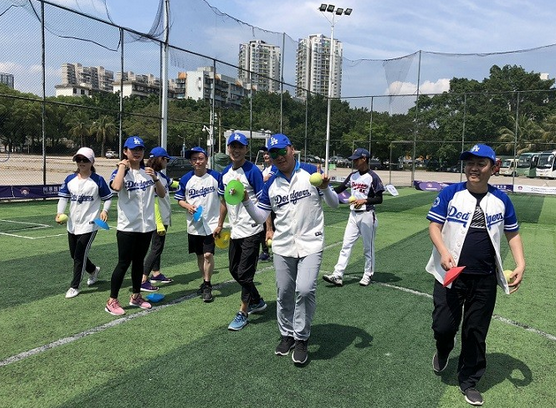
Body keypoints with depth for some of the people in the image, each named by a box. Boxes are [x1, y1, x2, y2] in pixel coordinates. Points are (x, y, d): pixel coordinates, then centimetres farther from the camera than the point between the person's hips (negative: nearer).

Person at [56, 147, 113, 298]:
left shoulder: (98, 180, -8)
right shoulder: (70, 179, 3)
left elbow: (108, 198, 0)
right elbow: (63, 197, 4)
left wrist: (105, 210, -17)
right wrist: (60, 213, -12)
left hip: (89, 224, -5)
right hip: (72, 224, 6)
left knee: (79, 255, -4)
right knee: (74, 255, 16)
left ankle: (74, 286, 12)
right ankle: (93, 270, 43)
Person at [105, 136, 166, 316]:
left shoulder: (149, 172, 9)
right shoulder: (120, 171, -6)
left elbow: (162, 194, 3)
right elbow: (116, 187, -29)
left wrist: (155, 178, -13)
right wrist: (122, 167, -18)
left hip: (147, 226, 5)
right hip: (127, 227, -5)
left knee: (139, 261, 15)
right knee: (124, 263, -2)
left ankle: (136, 296, 27)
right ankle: (112, 301, 9)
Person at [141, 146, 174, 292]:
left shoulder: (161, 175, 10)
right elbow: (153, 202, -22)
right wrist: (159, 223, -23)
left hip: (163, 218, 10)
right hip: (158, 219, -10)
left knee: (158, 247, 18)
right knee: (156, 248, -7)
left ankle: (156, 273, 31)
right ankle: (143, 280, -3)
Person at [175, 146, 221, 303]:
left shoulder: (216, 176, -6)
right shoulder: (186, 179, 0)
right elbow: (179, 199, 8)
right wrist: (187, 206, -12)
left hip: (212, 223, -3)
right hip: (194, 225, 3)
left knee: (208, 255, -9)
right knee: (200, 256, 15)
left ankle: (207, 286, 6)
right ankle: (205, 282, 33)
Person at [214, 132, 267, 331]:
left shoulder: (253, 171, -13)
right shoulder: (225, 173, 9)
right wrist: (220, 225, 21)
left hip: (251, 231, -8)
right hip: (235, 231, 8)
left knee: (244, 273, -3)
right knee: (234, 270, 16)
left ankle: (243, 313, 14)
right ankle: (257, 301, 35)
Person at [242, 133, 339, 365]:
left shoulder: (311, 172, -2)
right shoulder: (270, 185, 8)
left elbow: (334, 204, 0)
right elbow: (260, 217, 8)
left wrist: (325, 188, -19)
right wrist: (246, 201, -7)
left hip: (310, 244, -3)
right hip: (283, 247, 4)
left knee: (305, 290, -17)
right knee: (284, 294, 10)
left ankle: (301, 338, 4)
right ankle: (287, 335, 32)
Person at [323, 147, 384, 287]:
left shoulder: (373, 177, -10)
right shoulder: (353, 176, 9)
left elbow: (379, 199, -10)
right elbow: (339, 189, 8)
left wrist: (364, 201, -23)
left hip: (367, 215, -6)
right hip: (353, 214, 6)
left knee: (368, 247, 7)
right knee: (346, 245, 2)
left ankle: (368, 275, 21)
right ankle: (338, 276, 1)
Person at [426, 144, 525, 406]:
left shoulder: (501, 200, 2)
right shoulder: (450, 193, -5)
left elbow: (513, 234, 12)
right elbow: (434, 225, -5)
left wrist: (520, 264, -2)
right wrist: (443, 252, -22)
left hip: (485, 280, 2)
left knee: (476, 333, 11)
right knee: (443, 326, 2)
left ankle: (468, 381, 31)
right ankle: (443, 351, 39)